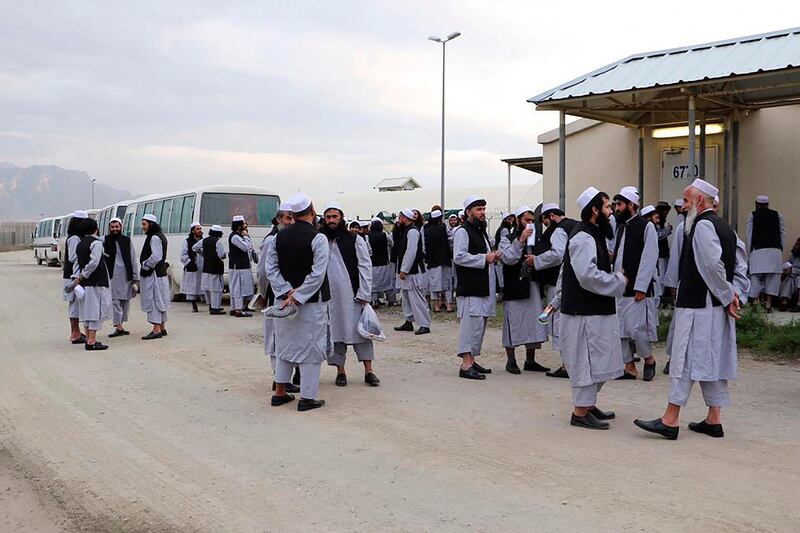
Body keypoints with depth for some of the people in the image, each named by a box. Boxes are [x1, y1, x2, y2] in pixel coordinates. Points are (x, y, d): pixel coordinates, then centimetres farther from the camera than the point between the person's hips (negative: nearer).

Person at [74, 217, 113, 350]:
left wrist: (78, 276, 4)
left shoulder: (80, 244, 14)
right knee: (96, 309, -5)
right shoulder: (96, 242, -11)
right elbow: (94, 262, -20)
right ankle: (91, 341, -8)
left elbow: (78, 263, 10)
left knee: (87, 310, 13)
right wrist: (83, 276, -12)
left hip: (85, 282, 8)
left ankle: (88, 339, 19)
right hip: (96, 282, -8)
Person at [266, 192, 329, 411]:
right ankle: (307, 398, 7)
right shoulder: (318, 238, -14)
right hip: (312, 303, -6)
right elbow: (317, 274, -19)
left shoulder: (280, 236, 4)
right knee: (310, 348, 3)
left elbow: (271, 268, 2)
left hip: (284, 300, 6)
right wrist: (297, 296, -15)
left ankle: (280, 392, 22)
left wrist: (287, 292, -5)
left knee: (284, 345, 16)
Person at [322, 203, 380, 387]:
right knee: (334, 331, 6)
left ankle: (368, 371, 8)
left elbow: (365, 267, 0)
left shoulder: (355, 240, 2)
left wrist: (364, 294, -7)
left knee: (360, 330, 1)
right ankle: (340, 370, 16)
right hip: (328, 295, 2)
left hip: (352, 295, -2)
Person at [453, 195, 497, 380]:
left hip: (483, 287, 10)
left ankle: (471, 360, 20)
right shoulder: (463, 231, -9)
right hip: (470, 288, -10)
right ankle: (466, 365, -11)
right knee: (472, 324, -12)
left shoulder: (481, 231, 22)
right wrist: (484, 258, -18)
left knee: (480, 325, 12)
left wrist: (493, 257, 11)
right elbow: (459, 257, -21)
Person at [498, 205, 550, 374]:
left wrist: (537, 259, -7)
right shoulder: (507, 239, -1)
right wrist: (520, 240, -21)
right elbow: (508, 259, -17)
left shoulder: (535, 239, 17)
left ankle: (530, 361, 18)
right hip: (515, 288, -6)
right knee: (513, 324, -1)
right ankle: (511, 361, 10)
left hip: (533, 287, 6)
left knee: (534, 324, 8)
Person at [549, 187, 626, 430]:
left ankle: (588, 404, 28)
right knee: (587, 361, -3)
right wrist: (619, 281, -14)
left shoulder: (592, 235, 17)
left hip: (595, 310, 10)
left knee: (596, 361, 17)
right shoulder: (583, 238, -17)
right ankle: (580, 412, 5)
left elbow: (565, 273, 23)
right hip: (585, 312, -10)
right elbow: (588, 276, -27)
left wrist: (557, 301, 24)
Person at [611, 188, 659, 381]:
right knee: (620, 328, 8)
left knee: (635, 328, -7)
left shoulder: (646, 226, -7)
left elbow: (649, 258, -11)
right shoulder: (621, 227, 15)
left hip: (636, 288, -7)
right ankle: (629, 367, 18)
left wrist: (641, 287, -15)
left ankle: (649, 359, 18)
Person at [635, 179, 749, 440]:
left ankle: (670, 421, -1)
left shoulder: (702, 225, -14)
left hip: (697, 306, -9)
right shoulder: (725, 226, 15)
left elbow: (713, 267, -23)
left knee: (685, 359, -5)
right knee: (714, 360, 12)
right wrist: (736, 295, 6)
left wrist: (727, 297, -13)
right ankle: (714, 421, 19)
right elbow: (741, 265, 14)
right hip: (718, 308, 9)